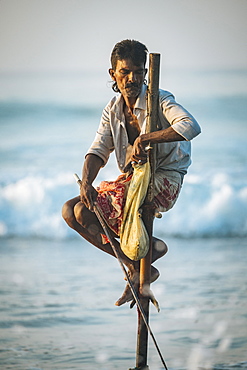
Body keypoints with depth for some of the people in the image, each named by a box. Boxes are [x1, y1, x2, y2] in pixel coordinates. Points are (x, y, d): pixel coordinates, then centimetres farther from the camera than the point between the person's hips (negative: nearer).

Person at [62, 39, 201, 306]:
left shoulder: (159, 100, -13)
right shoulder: (113, 110, 8)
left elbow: (191, 127, -32)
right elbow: (98, 151, -2)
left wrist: (144, 138, -36)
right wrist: (86, 182, -22)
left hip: (163, 182, -8)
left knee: (86, 213, -22)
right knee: (70, 211, -2)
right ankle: (138, 266, -1)